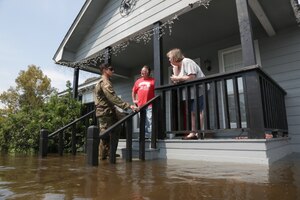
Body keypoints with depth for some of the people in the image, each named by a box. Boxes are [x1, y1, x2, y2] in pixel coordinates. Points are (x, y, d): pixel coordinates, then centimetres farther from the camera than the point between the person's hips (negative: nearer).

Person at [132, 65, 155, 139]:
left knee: (150, 121, -8)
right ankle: (144, 135, 22)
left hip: (150, 105, -5)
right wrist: (134, 100, 18)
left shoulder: (152, 80, -1)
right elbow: (134, 91, 26)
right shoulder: (138, 81, 15)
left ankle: (150, 135, -1)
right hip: (140, 105, 5)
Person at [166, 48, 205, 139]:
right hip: (192, 92, 9)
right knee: (193, 112, 8)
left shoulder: (186, 61, -12)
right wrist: (175, 67, 2)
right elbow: (176, 81, 5)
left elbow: (192, 77, -24)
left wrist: (178, 78, -16)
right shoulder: (179, 65, 14)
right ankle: (193, 132, 13)